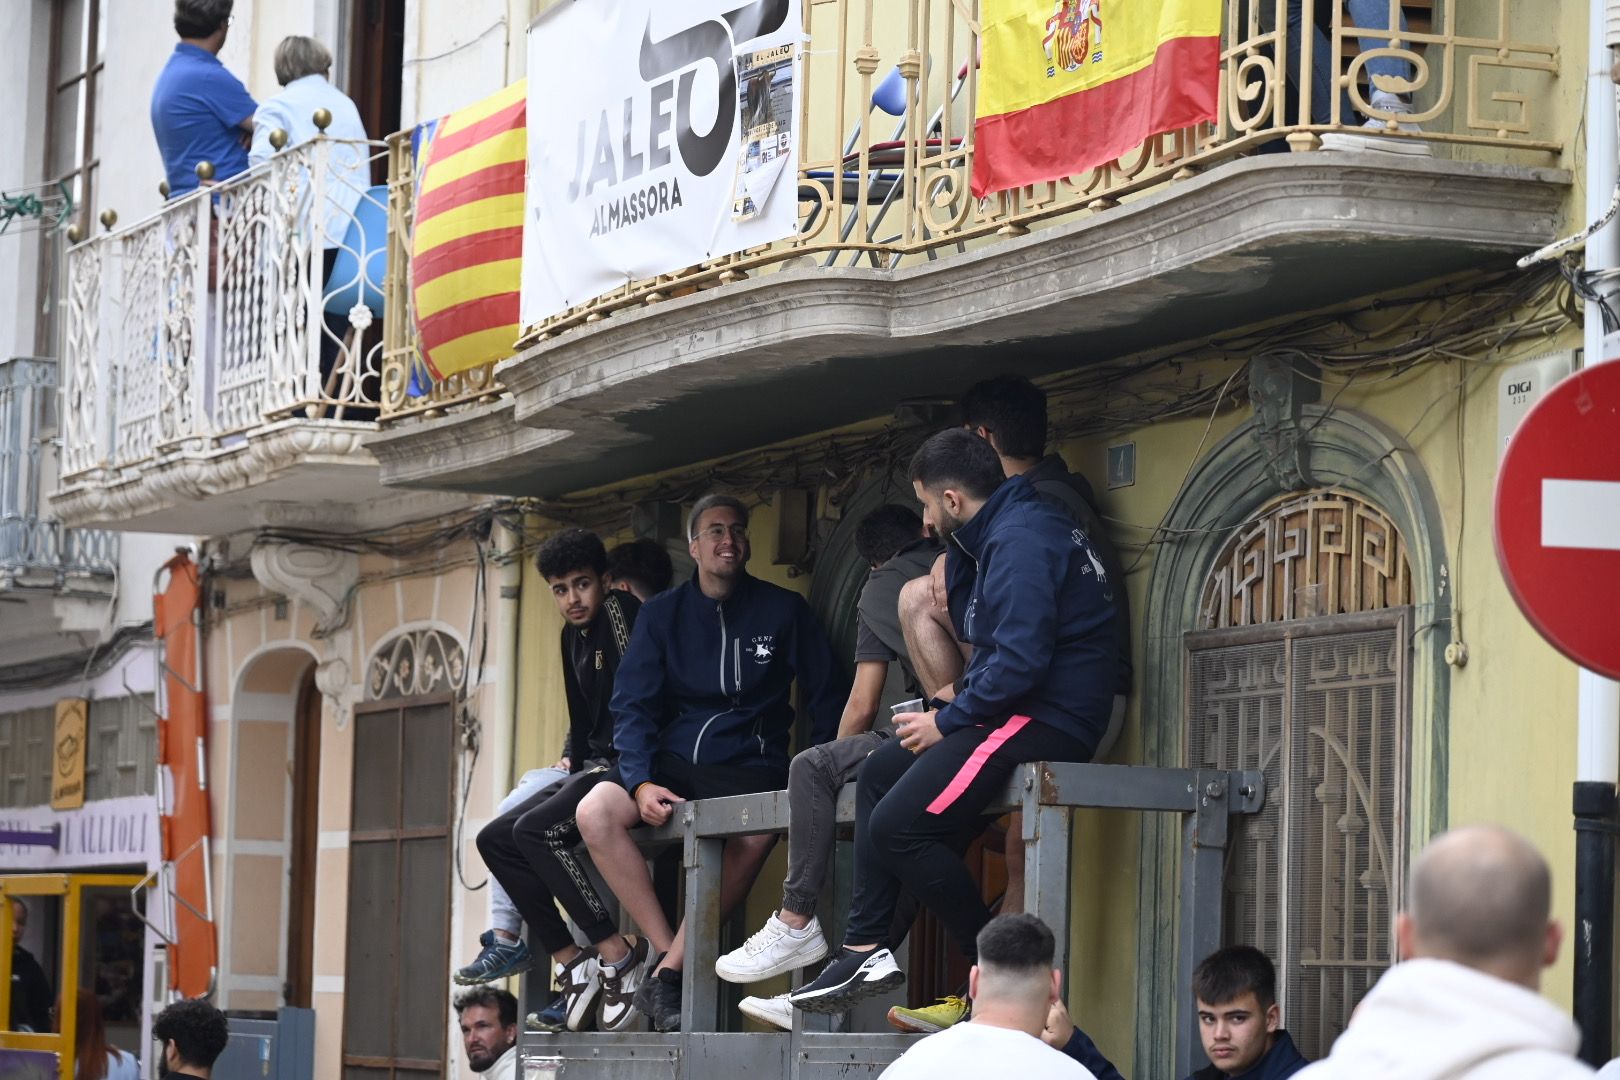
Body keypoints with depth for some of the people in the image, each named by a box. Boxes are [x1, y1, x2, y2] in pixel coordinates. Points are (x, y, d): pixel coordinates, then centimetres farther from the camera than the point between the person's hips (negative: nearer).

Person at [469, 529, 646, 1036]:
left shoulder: (618, 610, -9)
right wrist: (572, 758, 12)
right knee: (495, 838, 3)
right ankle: (572, 964, -6)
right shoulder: (574, 635, 18)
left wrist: (625, 769, -20)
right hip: (594, 767, 10)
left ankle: (621, 958, -23)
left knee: (535, 829, -26)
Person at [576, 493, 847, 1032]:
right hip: (674, 762, 2)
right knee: (596, 811, -27)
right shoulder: (663, 613, 12)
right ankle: (665, 952, -23)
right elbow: (632, 706, 4)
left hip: (750, 766, -2)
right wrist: (642, 782, -13)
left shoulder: (783, 610, 8)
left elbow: (827, 700, 10)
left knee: (756, 831, -38)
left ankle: (666, 970, -30)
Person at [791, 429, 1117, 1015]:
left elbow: (1021, 660, -25)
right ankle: (866, 948, 13)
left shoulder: (1020, 539, -17)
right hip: (1020, 710, 12)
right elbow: (974, 628, 24)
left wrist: (947, 721, -14)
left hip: (1047, 720, -12)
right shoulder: (998, 533, 17)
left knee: (897, 824, -18)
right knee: (879, 772, 19)